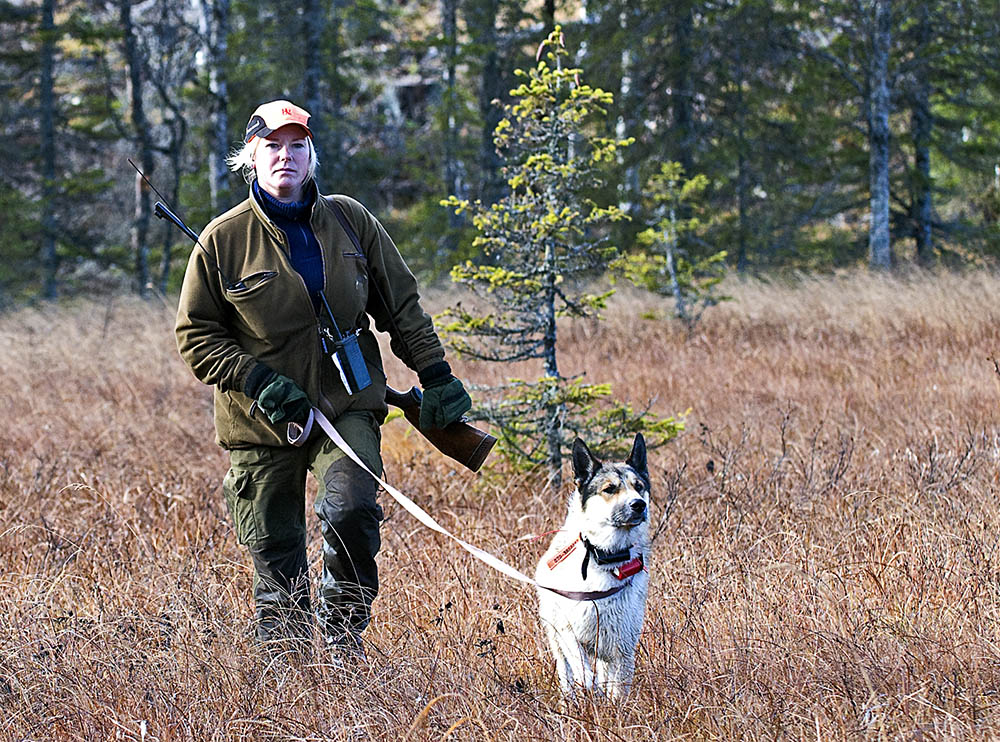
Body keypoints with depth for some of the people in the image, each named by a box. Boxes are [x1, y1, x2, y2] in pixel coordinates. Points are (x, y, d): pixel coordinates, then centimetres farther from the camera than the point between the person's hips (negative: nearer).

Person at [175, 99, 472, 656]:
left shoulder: (350, 222, 3)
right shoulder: (224, 240, -3)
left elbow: (402, 306, 12)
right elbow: (197, 337, 0)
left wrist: (436, 375, 7)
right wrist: (258, 381, -13)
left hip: (347, 406, 1)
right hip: (263, 422, 0)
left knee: (352, 511, -24)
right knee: (276, 563, 3)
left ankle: (344, 640, -8)